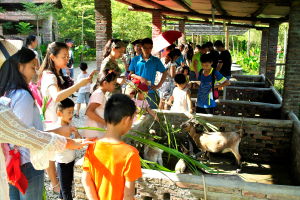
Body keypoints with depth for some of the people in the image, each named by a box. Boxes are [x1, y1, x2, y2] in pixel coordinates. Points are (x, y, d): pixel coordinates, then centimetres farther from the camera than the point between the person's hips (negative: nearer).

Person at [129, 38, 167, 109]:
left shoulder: (156, 60, 4)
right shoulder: (135, 60, 4)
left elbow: (165, 73, 9)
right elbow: (130, 74, 4)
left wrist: (159, 85, 0)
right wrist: (140, 78, -14)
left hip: (150, 92, 0)